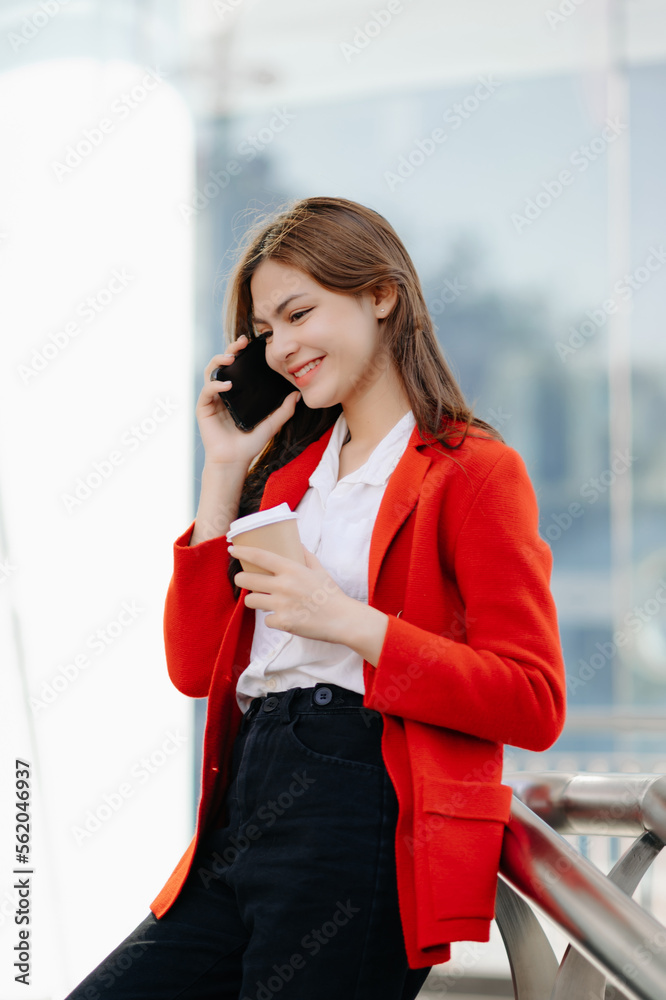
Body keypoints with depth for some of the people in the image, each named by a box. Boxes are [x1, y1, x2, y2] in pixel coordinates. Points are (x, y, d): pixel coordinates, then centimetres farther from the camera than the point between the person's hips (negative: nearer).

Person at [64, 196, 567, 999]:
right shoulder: (287, 468, 19)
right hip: (241, 821, 6)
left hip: (365, 826, -6)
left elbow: (534, 705, -9)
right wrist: (225, 472, 9)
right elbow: (193, 666, 11)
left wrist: (350, 622, -16)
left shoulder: (473, 471, -1)